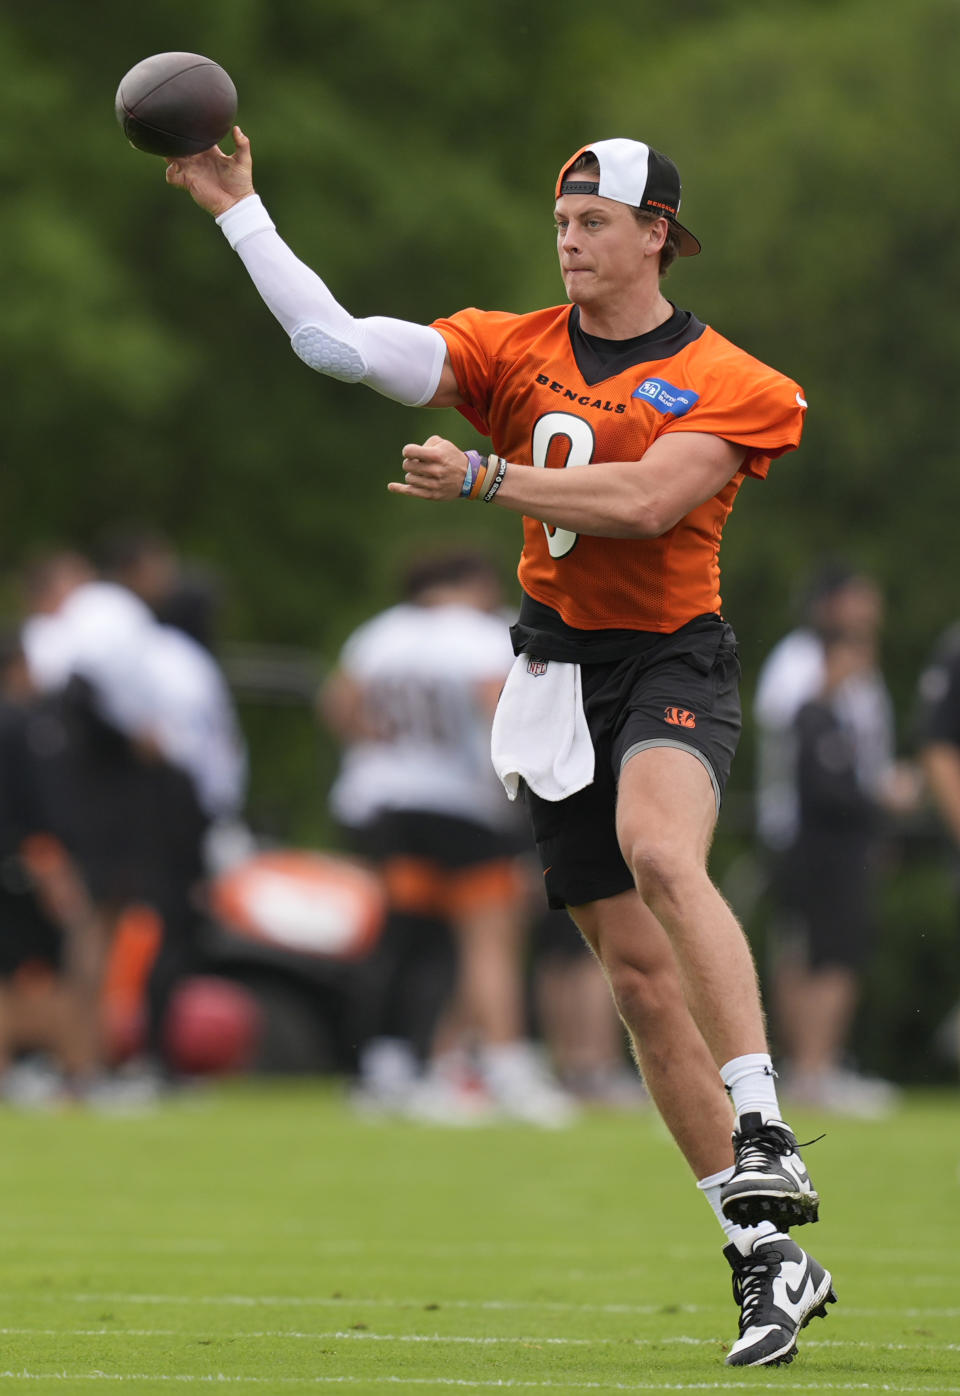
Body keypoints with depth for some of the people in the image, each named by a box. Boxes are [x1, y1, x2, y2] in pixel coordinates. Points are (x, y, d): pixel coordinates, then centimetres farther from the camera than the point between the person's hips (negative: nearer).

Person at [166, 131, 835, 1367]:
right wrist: (237, 210, -10)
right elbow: (336, 342, -4)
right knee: (638, 973, 2)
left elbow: (643, 500, -19)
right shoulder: (516, 351, 6)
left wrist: (482, 479, -16)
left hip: (672, 665, -4)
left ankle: (762, 1139, -35)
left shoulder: (728, 383, -4)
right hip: (557, 673, 4)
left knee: (659, 850, -36)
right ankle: (767, 1259, 8)